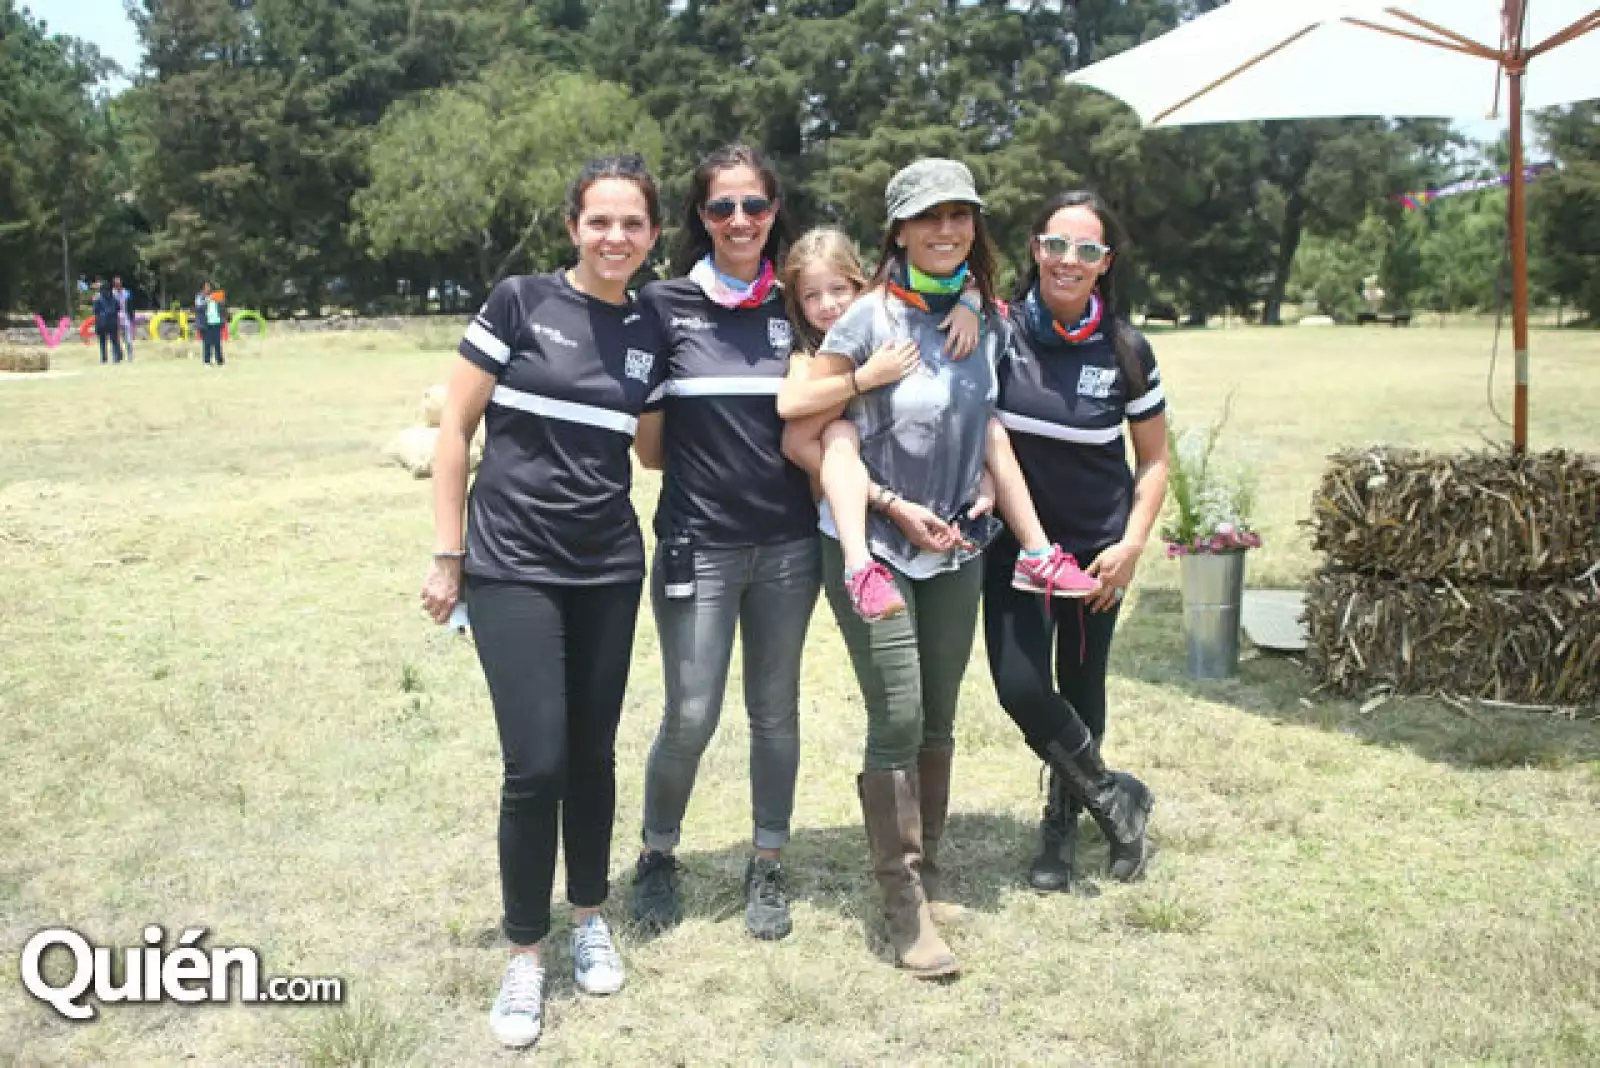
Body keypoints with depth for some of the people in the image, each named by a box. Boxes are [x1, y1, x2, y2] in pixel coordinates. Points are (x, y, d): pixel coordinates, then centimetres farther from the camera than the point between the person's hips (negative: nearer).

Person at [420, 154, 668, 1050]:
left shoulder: (652, 332, 4)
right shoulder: (521, 302, -7)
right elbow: (457, 425, -4)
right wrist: (448, 553, -5)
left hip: (610, 567, 4)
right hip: (513, 566, -4)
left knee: (593, 753, 11)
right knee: (537, 765, -7)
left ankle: (591, 916, 32)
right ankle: (525, 953, 13)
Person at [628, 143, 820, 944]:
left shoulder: (796, 307, 5)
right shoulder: (664, 304, -2)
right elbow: (646, 441, 2)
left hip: (787, 543, 3)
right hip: (698, 542, -2)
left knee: (775, 711, 11)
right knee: (690, 718, -2)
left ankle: (767, 869, 26)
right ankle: (658, 857, 24)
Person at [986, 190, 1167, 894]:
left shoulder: (1125, 350, -8)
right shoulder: (998, 330, -10)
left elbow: (1153, 459, 1)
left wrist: (1132, 545, -8)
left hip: (1096, 546, 1)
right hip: (1015, 540, 0)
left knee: (1080, 689, 11)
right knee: (1021, 688, -12)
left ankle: (1063, 824, 33)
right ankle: (1114, 797, 13)